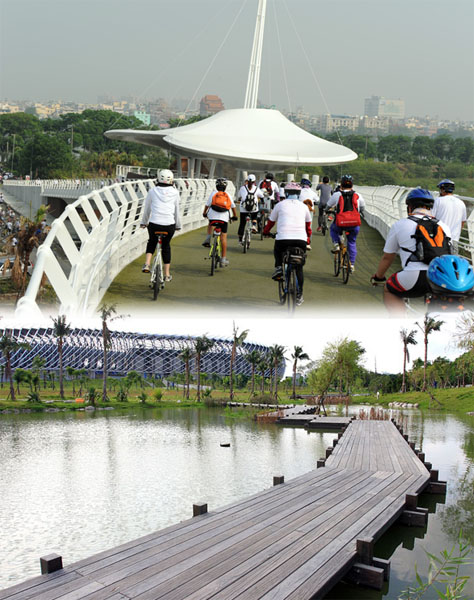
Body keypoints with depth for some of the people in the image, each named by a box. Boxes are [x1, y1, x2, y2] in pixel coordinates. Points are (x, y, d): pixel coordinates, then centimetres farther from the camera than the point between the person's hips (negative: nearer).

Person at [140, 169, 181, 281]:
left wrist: (143, 222, 25)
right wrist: (178, 225, 21)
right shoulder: (175, 192, 4)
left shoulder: (152, 191, 4)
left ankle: (147, 264, 6)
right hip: (169, 225, 0)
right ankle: (167, 274, 21)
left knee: (152, 242, 26)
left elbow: (147, 209, 12)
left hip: (154, 224, 0)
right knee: (166, 246, 17)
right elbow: (177, 211, 9)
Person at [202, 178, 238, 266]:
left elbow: (207, 204, 8)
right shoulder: (228, 195, 15)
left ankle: (208, 239, 12)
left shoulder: (213, 193, 10)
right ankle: (223, 259, 2)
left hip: (213, 215, 0)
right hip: (224, 217, 0)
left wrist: (204, 213, 25)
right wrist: (235, 216, 36)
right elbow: (233, 207, 22)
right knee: (223, 237, 3)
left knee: (210, 225, 36)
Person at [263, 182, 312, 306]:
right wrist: (308, 238, 46)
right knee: (299, 267, 16)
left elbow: (271, 222, 23)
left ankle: (278, 267, 9)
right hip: (301, 240, 1)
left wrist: (266, 232, 42)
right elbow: (308, 225, 29)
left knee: (277, 250, 34)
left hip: (283, 238, -1)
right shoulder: (303, 206, 18)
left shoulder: (280, 205, 12)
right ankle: (299, 295, 17)